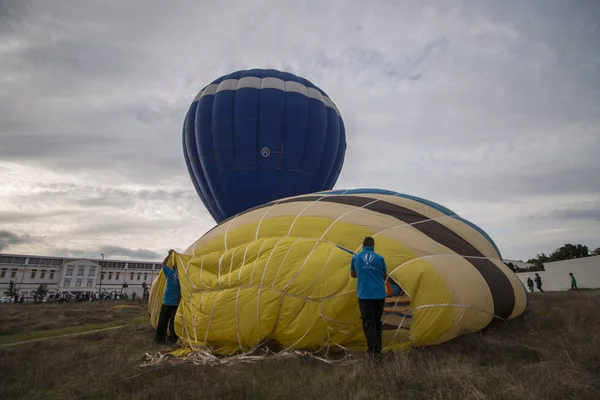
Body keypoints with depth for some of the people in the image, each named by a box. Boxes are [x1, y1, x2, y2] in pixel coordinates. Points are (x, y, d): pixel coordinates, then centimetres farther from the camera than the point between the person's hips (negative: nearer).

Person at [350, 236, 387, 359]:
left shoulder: (356, 258, 2)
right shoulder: (379, 258, 0)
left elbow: (353, 274, 17)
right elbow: (385, 277, 13)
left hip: (364, 295, -1)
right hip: (379, 295, 2)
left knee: (368, 323, 2)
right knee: (377, 322, 17)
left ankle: (373, 350, -9)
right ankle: (378, 350, 23)